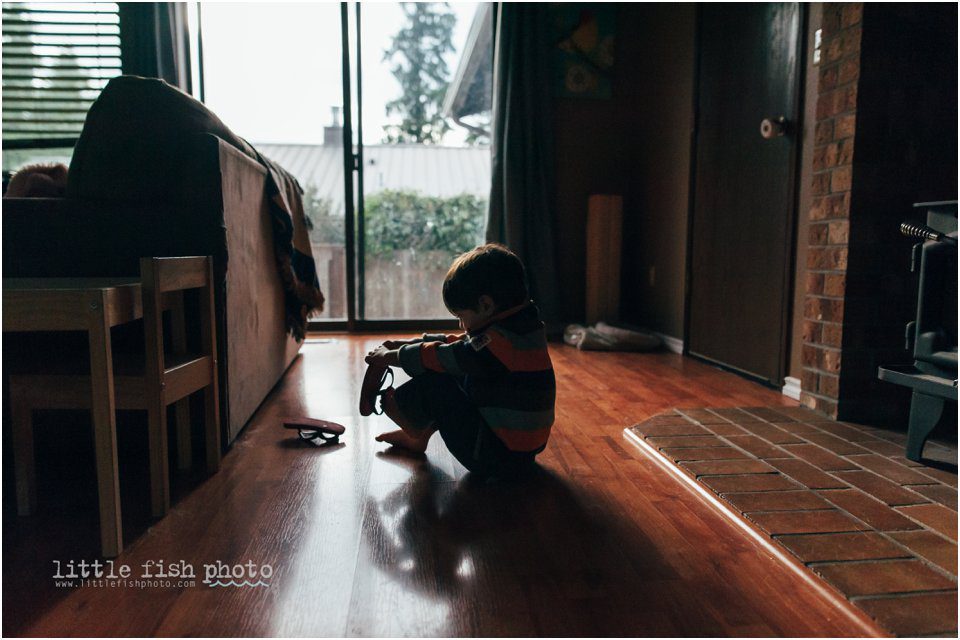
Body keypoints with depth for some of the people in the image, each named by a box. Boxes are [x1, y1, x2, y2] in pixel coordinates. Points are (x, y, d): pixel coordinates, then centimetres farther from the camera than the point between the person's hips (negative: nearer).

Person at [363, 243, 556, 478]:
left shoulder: (500, 341, -25)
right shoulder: (522, 326, 6)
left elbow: (442, 357, -18)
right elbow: (461, 345, 14)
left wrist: (391, 357, -3)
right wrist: (410, 343, 12)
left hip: (499, 456, -10)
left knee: (432, 382, -11)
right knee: (451, 375, 16)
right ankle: (418, 434, 25)